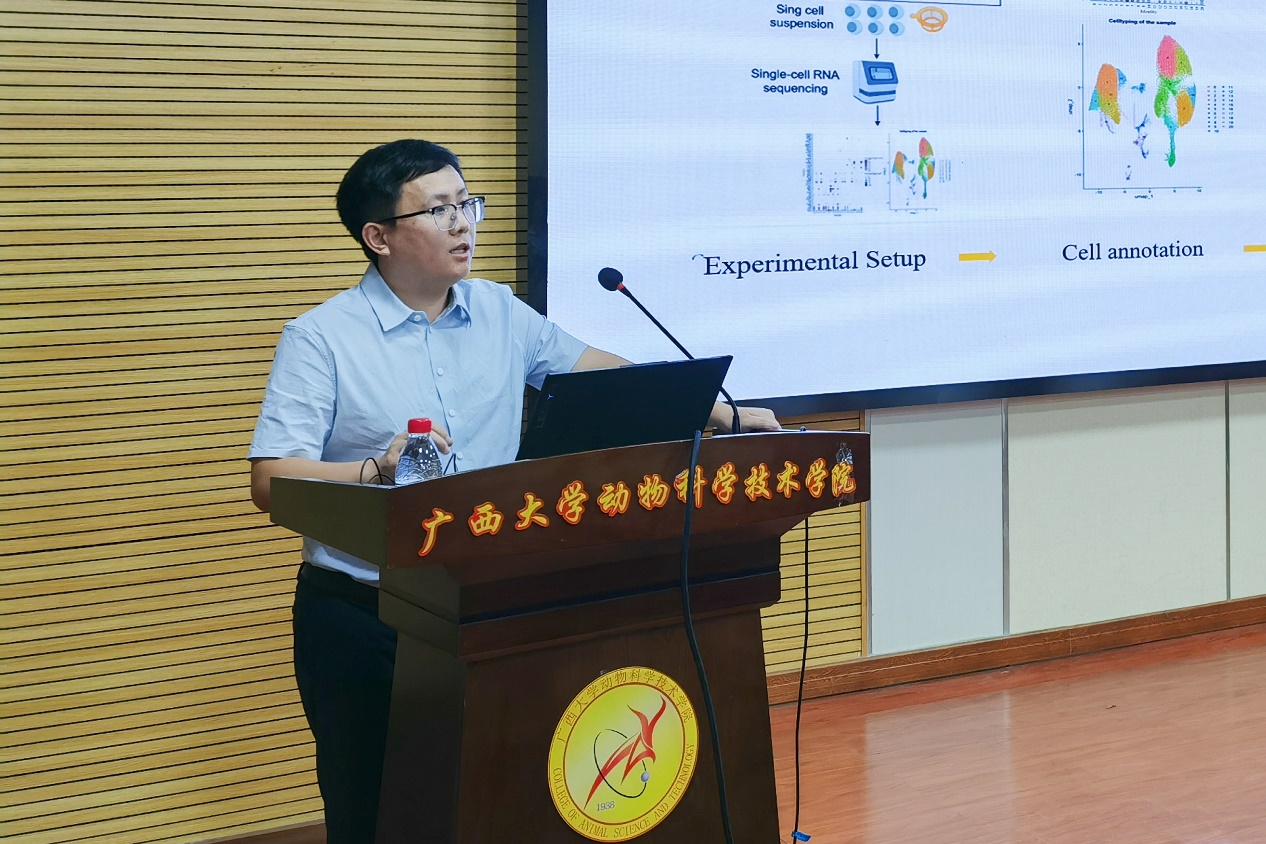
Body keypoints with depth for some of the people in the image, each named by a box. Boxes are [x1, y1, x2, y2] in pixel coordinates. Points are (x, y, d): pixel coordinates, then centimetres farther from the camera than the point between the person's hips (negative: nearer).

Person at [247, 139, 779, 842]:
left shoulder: (499, 314, 9)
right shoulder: (320, 340, -8)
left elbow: (599, 370, 16)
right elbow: (270, 482, -13)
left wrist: (724, 415, 11)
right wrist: (377, 471, -28)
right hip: (361, 618, -4)